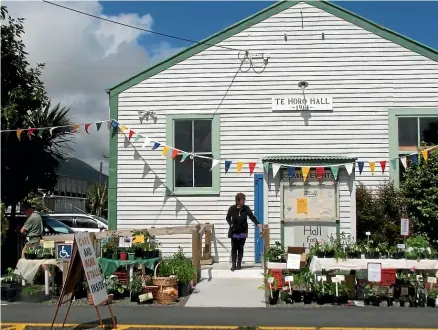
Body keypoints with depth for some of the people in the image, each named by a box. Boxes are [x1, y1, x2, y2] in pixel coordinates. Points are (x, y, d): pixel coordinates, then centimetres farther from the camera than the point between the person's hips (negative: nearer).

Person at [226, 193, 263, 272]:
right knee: (234, 248, 2)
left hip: (243, 232, 1)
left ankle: (239, 264, 14)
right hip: (234, 232, -1)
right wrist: (231, 224, -13)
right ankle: (233, 265, 8)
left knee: (240, 248, 6)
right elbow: (228, 218, 4)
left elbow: (252, 217, -11)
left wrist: (258, 224, -26)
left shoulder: (246, 208, -6)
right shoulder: (232, 208, -9)